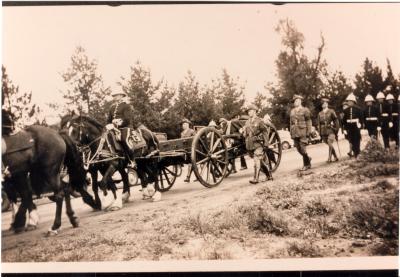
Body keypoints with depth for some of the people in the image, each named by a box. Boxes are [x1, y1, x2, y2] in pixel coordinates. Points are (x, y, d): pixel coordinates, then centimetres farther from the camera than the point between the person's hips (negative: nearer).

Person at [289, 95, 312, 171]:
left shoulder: (305, 110, 1)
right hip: (295, 132, 5)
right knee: (298, 148, 5)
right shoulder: (292, 111, 15)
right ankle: (307, 159, 29)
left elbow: (308, 121, -2)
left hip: (303, 131, -5)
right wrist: (291, 133, 13)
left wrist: (308, 132, -8)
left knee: (302, 148, -10)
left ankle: (306, 165, 2)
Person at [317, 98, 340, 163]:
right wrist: (320, 132, 8)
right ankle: (335, 157, 22)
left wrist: (336, 130, -2)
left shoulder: (331, 111, 0)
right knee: (330, 145, 10)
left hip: (331, 130, -4)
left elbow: (336, 121, 1)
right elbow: (319, 124, 13)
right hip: (324, 132, 4)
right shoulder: (320, 113, 10)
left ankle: (329, 158, -13)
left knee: (330, 143, -17)